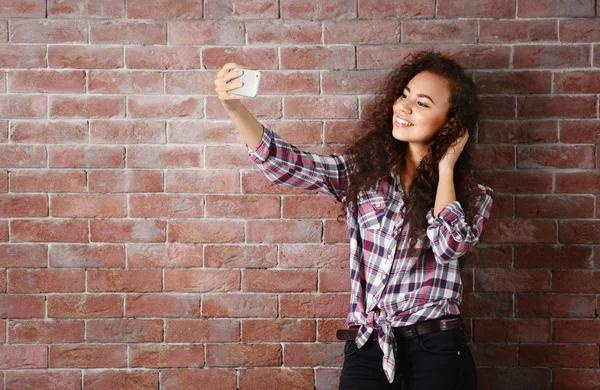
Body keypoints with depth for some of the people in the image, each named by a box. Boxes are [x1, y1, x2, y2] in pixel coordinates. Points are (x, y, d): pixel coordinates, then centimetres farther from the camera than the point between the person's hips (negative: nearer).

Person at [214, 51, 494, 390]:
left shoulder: (470, 195, 3)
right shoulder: (363, 171, 6)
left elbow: (450, 245, -17)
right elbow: (282, 162, -5)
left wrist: (445, 167, -5)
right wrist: (235, 107, -20)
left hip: (435, 350, -1)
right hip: (368, 348, 1)